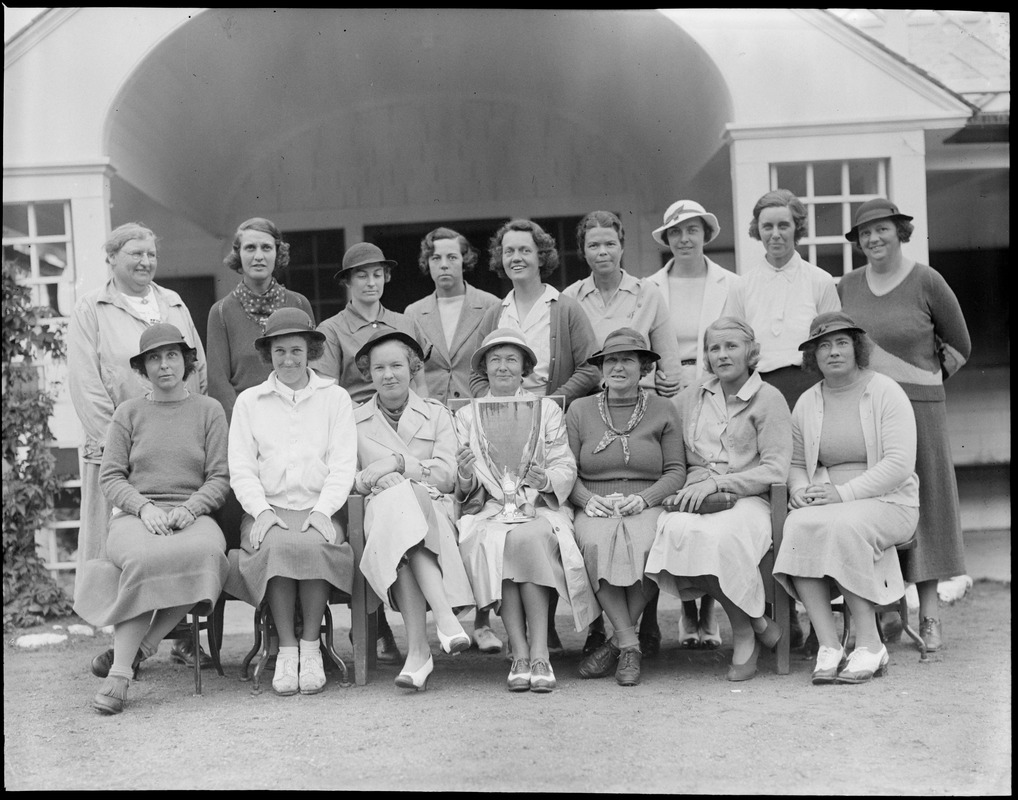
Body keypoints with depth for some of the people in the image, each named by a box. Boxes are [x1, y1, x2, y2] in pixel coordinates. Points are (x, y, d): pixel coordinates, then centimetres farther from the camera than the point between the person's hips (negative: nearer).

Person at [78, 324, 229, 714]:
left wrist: (188, 509, -12)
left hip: (193, 516, 0)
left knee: (207, 552, -36)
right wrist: (145, 507, -11)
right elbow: (110, 476, 8)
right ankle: (121, 671, -31)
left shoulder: (209, 409, 13)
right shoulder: (128, 412, 15)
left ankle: (137, 647, -22)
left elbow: (220, 477, 7)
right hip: (135, 515, 0)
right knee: (143, 557, -37)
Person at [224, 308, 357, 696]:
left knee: (313, 545, -33)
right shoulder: (248, 401, 18)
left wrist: (322, 510, -11)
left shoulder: (336, 397, 15)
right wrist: (261, 510, -9)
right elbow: (240, 467, 8)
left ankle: (311, 644, -18)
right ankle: (286, 647, -20)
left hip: (319, 509, 0)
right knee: (277, 545, -33)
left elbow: (343, 464, 5)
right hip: (269, 509, 1)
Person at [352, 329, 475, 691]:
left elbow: (447, 475, 4)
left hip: (434, 509, 0)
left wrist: (398, 463, -9)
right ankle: (445, 617, -46)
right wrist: (368, 481, -12)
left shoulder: (437, 414, 19)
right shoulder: (354, 421, 22)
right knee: (398, 501, -37)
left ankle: (418, 648, -44)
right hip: (382, 511, 0)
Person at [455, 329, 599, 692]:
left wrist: (546, 480, -18)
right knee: (494, 543, -32)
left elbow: (566, 468, 5)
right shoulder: (466, 415, 18)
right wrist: (465, 478, -15)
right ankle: (520, 655, -31)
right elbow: (467, 492, 10)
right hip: (488, 511, 1)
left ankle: (539, 654, -33)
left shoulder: (547, 409, 16)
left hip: (540, 506, -1)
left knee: (529, 537, -33)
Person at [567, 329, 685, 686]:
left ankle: (617, 642, -18)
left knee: (643, 546, -35)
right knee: (595, 543, -35)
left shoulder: (662, 410, 13)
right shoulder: (579, 410, 14)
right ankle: (629, 643, -25)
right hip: (595, 509, 1)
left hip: (647, 507, 0)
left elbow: (676, 470, 8)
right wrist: (588, 498, -10)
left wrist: (644, 498, -9)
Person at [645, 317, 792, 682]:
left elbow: (775, 470, -4)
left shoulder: (768, 399, 6)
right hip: (694, 500, 4)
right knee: (679, 530, -32)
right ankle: (757, 624, -16)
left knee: (717, 535, -37)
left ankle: (744, 634, -13)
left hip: (747, 499, -3)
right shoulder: (690, 398, 19)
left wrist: (716, 482, -13)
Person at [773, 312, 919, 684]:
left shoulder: (886, 392, -3)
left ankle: (869, 644, -22)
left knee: (843, 526, -35)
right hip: (828, 503, 4)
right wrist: (800, 490, -4)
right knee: (798, 525, -29)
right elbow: (795, 463, 20)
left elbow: (899, 464, -12)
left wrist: (844, 493, -20)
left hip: (888, 502, -4)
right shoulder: (807, 403, 11)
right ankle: (828, 647, -28)